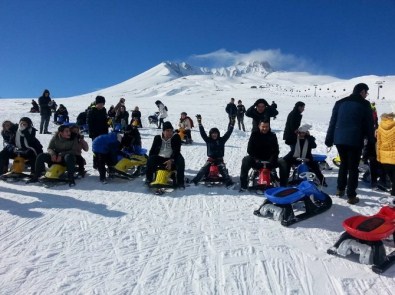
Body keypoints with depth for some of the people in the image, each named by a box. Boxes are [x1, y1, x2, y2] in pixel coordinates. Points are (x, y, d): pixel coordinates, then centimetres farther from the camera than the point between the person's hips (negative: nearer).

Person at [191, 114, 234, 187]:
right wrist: (200, 123, -12)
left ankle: (229, 182, -28)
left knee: (223, 170, -23)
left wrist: (231, 124, -8)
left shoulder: (222, 140, 5)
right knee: (203, 169, -19)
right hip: (210, 159, 0)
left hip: (219, 159, 0)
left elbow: (228, 133, 1)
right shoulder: (208, 140, 4)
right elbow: (202, 133, -4)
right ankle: (194, 181, -22)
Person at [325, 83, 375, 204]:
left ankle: (340, 189, 26)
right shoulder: (364, 104, -1)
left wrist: (329, 139, 13)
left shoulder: (340, 102, 11)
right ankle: (351, 196, 4)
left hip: (339, 139, 5)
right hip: (355, 141, -4)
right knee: (353, 167, 2)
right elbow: (369, 125, -1)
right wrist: (371, 142, 6)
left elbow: (332, 122, 10)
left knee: (343, 163, 21)